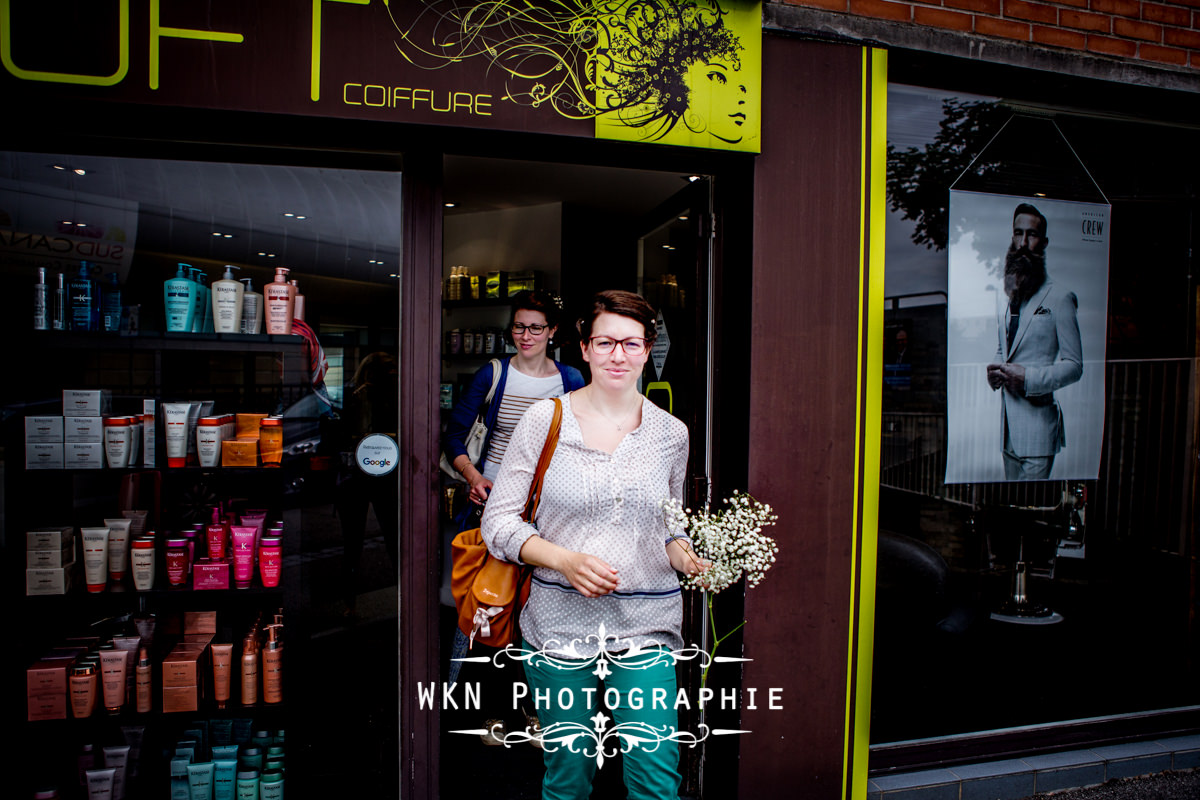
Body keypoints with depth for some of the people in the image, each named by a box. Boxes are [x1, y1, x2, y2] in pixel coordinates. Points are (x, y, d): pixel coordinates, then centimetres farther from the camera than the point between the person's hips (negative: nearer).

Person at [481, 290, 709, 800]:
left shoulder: (671, 433, 5)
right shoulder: (546, 419, -3)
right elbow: (499, 520, -2)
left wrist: (684, 554, -5)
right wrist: (564, 560, -17)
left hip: (645, 627, 2)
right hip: (559, 625, -1)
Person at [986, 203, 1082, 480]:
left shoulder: (1059, 298, -5)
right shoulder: (1010, 298, 16)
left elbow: (1074, 365, -8)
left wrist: (1028, 378, -19)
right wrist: (994, 369, 4)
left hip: (1038, 422, -6)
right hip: (1008, 426, 6)